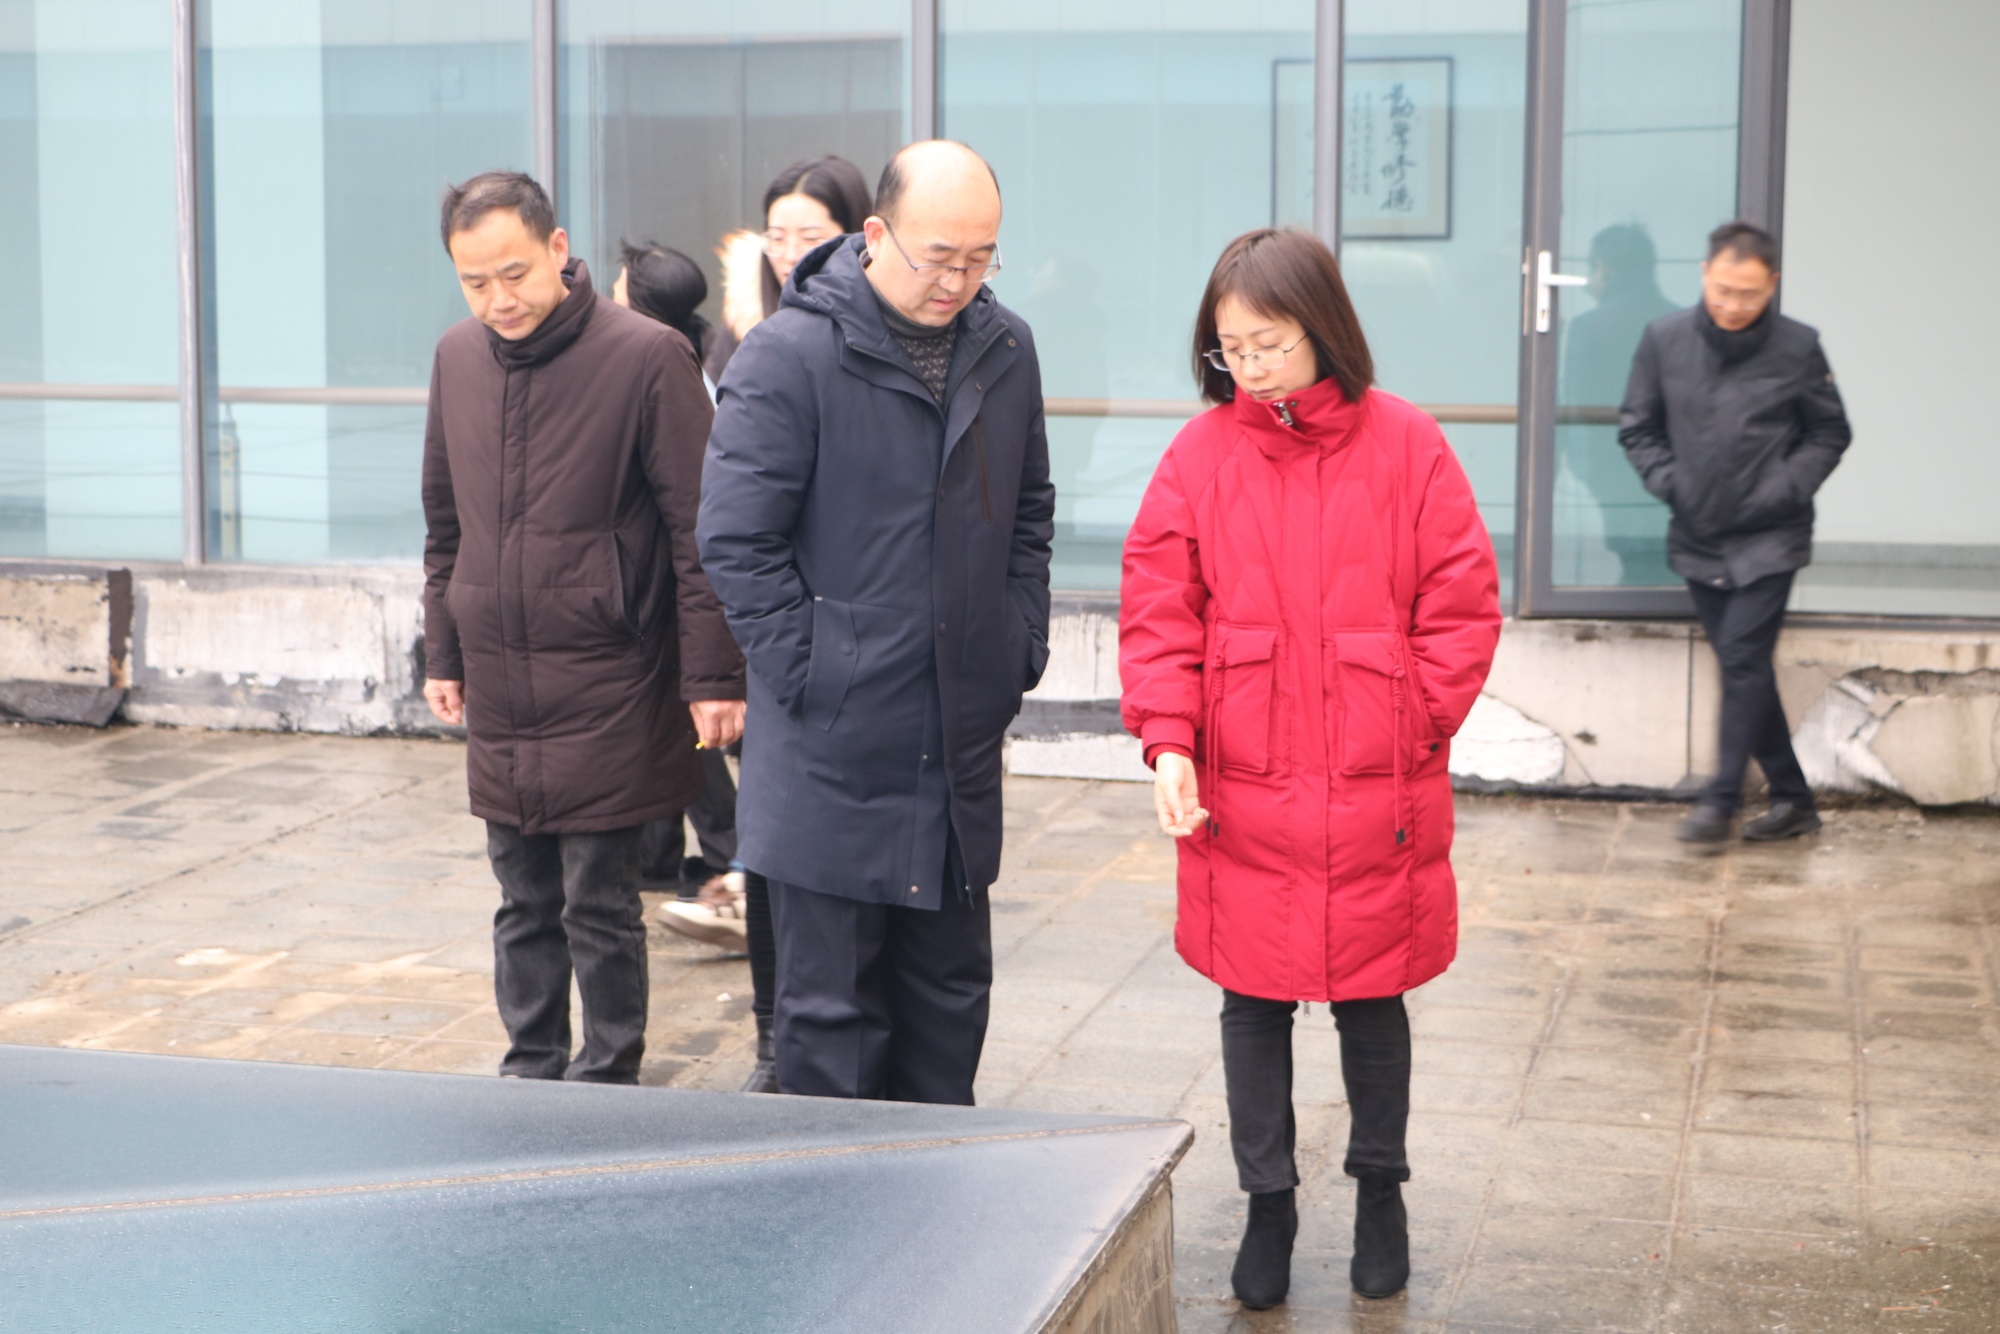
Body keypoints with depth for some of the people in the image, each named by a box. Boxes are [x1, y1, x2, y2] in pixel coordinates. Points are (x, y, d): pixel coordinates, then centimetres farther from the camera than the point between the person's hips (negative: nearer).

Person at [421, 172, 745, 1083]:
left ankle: (608, 1083, 15)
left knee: (599, 907, 1)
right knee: (524, 905, 14)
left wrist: (711, 677, -12)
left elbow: (699, 531, -10)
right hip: (498, 694, 5)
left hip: (606, 692, -5)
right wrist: (444, 656, 17)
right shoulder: (457, 358, 8)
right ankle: (531, 1075, 26)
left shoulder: (646, 357, -10)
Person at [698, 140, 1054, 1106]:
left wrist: (1020, 651, 10)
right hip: (832, 750, -6)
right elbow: (734, 539, -11)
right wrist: (810, 671, -12)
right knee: (830, 1001, 3)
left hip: (963, 738, 6)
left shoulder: (1005, 349, 8)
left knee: (951, 990, 15)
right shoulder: (789, 354, -12)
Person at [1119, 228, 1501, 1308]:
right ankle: (1268, 1207, 25)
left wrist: (1414, 725, -7)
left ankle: (1379, 1190, 33)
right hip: (1237, 796, 1)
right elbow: (1158, 612, -1)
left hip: (1376, 795, -1)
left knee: (1370, 997, 13)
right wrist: (1170, 741, -13)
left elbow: (1462, 605, 0)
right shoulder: (1200, 453, 0)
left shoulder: (1405, 445, -3)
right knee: (1252, 1002, 9)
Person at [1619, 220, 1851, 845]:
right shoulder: (1664, 339, -2)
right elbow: (1637, 428, 8)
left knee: (1743, 661, -10)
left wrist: (1784, 489, -9)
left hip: (1768, 541, -3)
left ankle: (1721, 800, -2)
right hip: (1698, 538, 3)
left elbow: (1830, 434, 4)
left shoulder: (1797, 348, -7)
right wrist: (1668, 483, -5)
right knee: (1743, 667, 9)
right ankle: (1792, 798, 20)